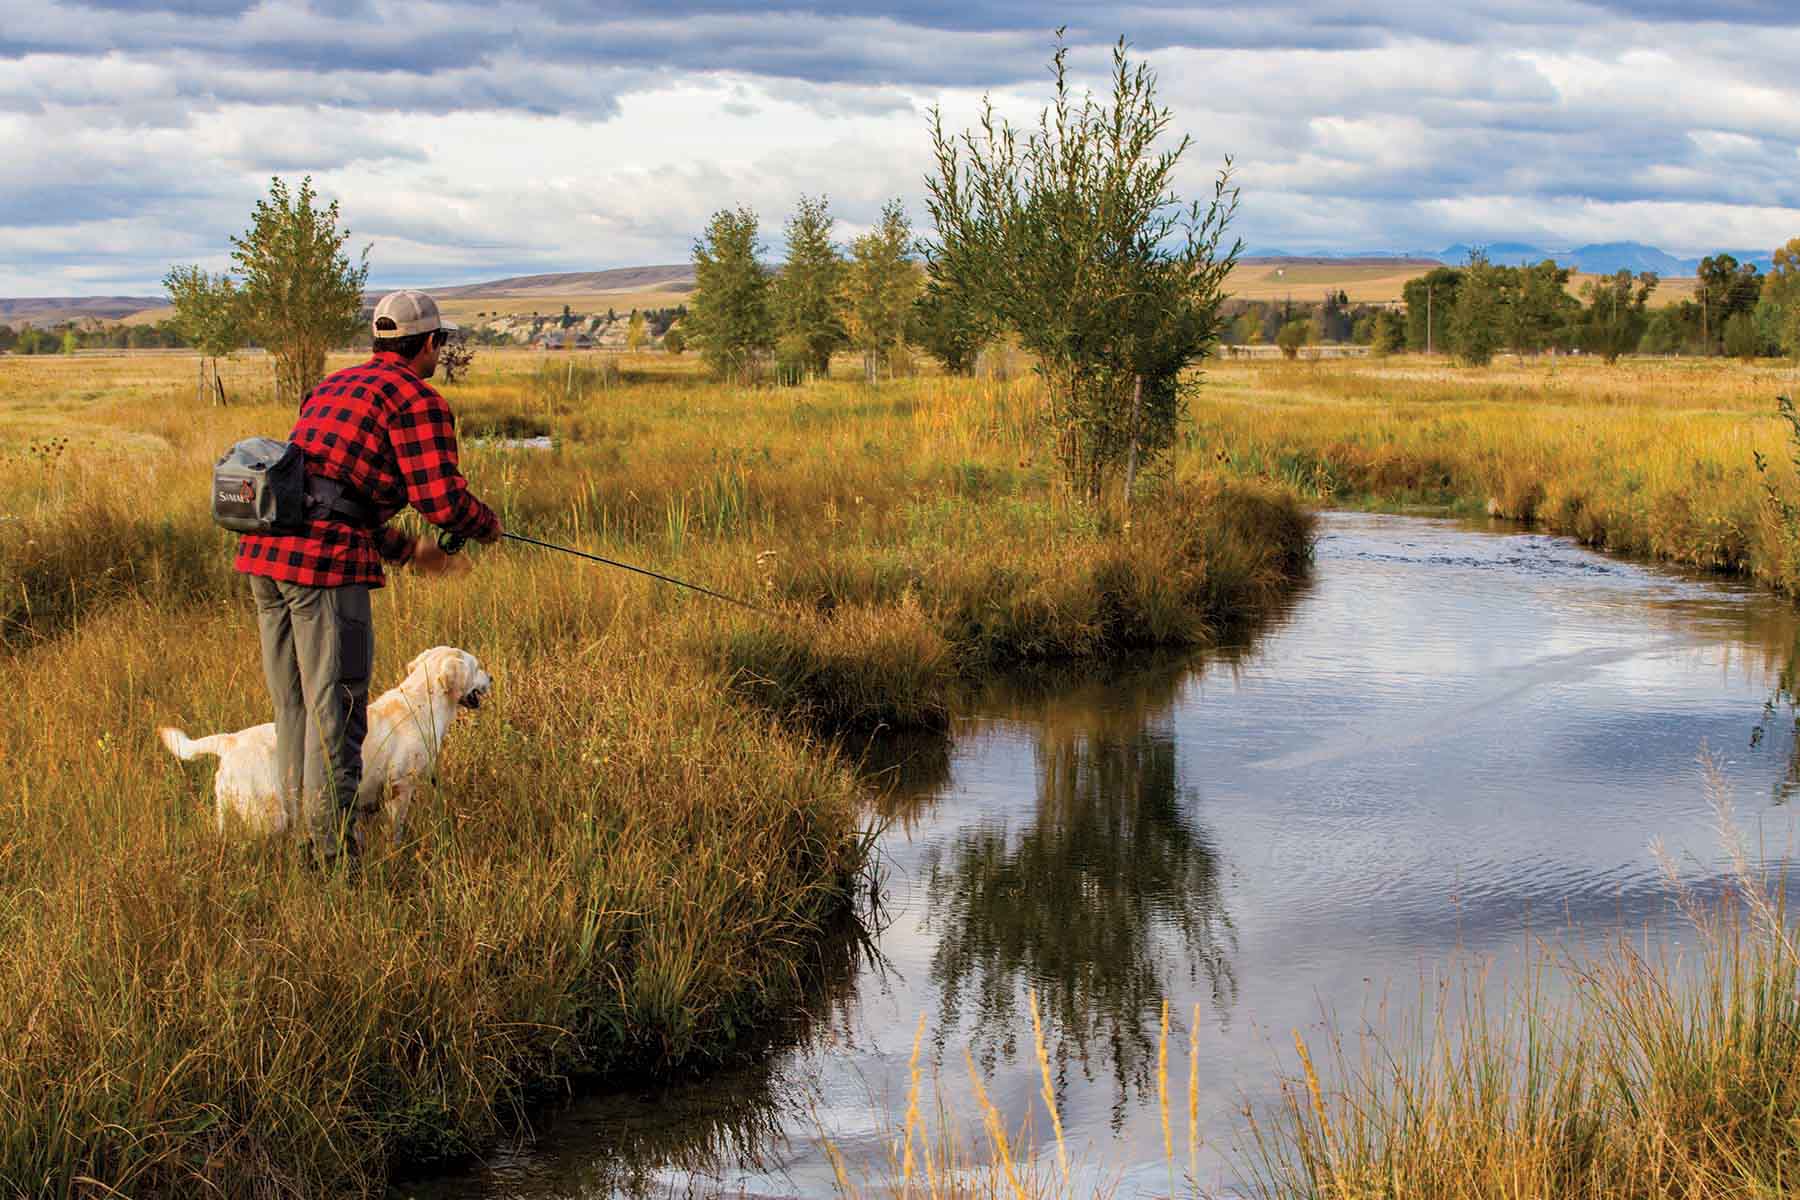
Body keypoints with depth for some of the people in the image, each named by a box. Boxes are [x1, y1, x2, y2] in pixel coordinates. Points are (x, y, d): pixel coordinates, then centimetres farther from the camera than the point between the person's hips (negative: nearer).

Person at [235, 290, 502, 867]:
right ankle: (332, 849, -3)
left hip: (264, 549, 8)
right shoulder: (419, 400, -2)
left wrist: (406, 549, 37)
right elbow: (443, 499, -9)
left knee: (293, 704, 15)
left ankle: (296, 825, 21)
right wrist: (486, 525, 13)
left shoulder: (331, 386, 26)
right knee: (335, 704, -4)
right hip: (324, 558, -8)